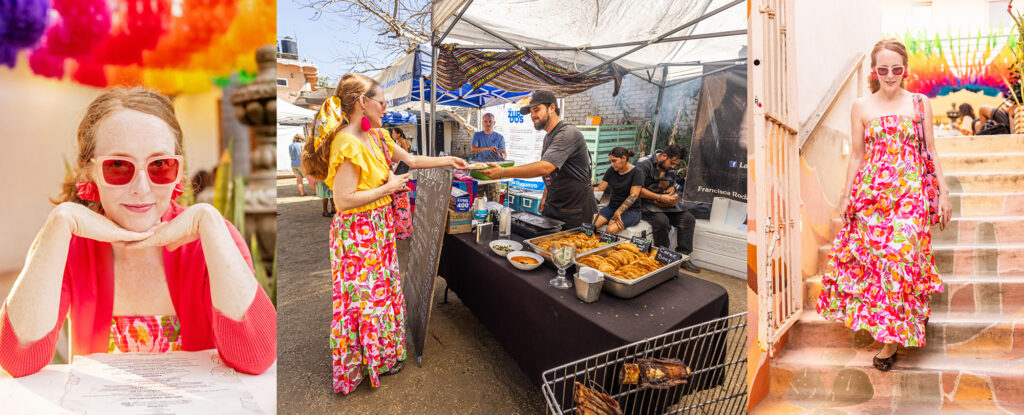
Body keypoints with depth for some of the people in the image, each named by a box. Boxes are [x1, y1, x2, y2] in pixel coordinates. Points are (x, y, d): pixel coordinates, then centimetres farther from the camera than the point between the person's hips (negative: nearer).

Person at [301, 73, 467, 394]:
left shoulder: (376, 137, 6)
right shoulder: (347, 144, -22)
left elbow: (410, 159, 20)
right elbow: (344, 200, -26)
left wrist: (447, 161, 21)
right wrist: (388, 188, -18)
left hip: (380, 227, 9)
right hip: (358, 232, -9)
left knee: (383, 289, 18)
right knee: (363, 296, 4)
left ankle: (381, 356, 36)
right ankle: (360, 366, 24)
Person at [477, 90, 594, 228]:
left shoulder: (568, 134, -20)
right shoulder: (548, 137, 13)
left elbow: (544, 167, -33)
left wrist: (503, 172, -34)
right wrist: (545, 196, 14)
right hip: (552, 207, 8)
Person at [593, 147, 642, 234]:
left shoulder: (636, 173, -9)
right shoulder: (611, 170, 10)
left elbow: (633, 195, -19)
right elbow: (600, 188, 8)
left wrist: (618, 212, -29)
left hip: (630, 210, -5)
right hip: (612, 207, 5)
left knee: (611, 230, -34)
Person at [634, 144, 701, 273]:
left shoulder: (671, 167, 13)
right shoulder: (645, 165, -11)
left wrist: (672, 187, 7)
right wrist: (660, 197, -20)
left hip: (667, 204, 7)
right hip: (647, 204, -7)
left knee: (688, 218, -13)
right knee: (662, 221, -35)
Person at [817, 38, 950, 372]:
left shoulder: (920, 103, 6)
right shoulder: (861, 107, 7)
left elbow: (931, 151, 10)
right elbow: (857, 155, 10)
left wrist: (943, 192, 6)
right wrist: (847, 197, 8)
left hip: (910, 191, -1)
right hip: (871, 192, 1)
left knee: (901, 252, -11)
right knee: (869, 253, -2)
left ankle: (893, 337, 0)